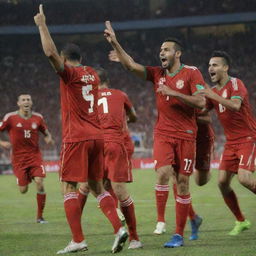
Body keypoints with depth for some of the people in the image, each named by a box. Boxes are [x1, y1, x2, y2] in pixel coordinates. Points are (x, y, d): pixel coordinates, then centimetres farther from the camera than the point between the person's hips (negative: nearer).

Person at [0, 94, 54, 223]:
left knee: (40, 183, -17)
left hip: (35, 156, 1)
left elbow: (46, 132, 16)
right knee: (23, 190, -2)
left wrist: (48, 138, -7)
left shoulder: (38, 118, 2)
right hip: (18, 158, -1)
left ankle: (40, 216, -4)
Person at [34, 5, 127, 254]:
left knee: (68, 188, -3)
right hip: (96, 137, 7)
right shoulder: (92, 74, 14)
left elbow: (51, 53, -22)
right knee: (98, 187, 13)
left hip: (76, 138, -7)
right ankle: (119, 228, -3)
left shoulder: (70, 73, -7)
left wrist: (42, 25, -13)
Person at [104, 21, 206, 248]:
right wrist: (115, 43, -9)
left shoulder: (192, 73, -3)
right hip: (163, 133, 2)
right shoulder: (157, 74, 9)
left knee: (182, 182, 0)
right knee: (163, 172, -20)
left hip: (186, 135, -2)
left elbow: (200, 102, -12)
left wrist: (173, 92, -18)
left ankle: (179, 234, 6)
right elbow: (131, 65, 0)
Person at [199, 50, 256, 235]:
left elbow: (235, 105, -30)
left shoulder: (235, 84, -11)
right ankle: (241, 221, 11)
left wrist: (214, 96, -37)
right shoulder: (214, 90, 13)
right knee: (223, 182, -3)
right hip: (231, 142, 7)